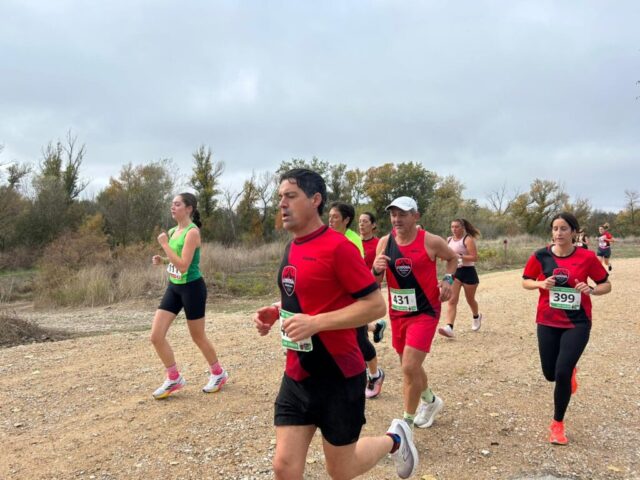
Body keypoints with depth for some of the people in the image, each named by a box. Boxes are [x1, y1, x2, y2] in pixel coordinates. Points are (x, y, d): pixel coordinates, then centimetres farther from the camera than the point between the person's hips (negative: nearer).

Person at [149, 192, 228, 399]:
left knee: (198, 337, 7)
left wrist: (164, 244, -21)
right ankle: (174, 378, 17)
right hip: (174, 287, 8)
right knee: (156, 336, 1)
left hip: (192, 288, -8)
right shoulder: (173, 231, 8)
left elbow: (183, 266, -25)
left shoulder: (192, 232, -18)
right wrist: (162, 260, 2)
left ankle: (218, 373, 30)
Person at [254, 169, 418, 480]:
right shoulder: (292, 249, 7)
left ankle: (395, 439, 39)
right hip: (297, 376, 7)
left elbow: (375, 305, -19)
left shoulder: (338, 246, -18)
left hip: (338, 376, -7)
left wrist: (315, 322, -27)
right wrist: (276, 312, 3)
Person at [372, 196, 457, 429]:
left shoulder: (431, 241, -12)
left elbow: (453, 258, 9)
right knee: (410, 366, 19)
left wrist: (448, 279, -9)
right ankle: (430, 401, 47)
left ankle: (407, 422, 5)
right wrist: (376, 269, -21)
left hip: (425, 312, -5)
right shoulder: (384, 242, -3)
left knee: (410, 368, -13)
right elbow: (373, 283, 1)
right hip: (397, 313, 5)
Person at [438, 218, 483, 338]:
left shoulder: (468, 239, -10)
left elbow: (474, 257, -18)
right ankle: (449, 328, -20)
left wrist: (460, 256, -26)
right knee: (452, 300, -10)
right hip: (454, 272, 4)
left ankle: (476, 317, 47)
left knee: (470, 299, 15)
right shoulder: (449, 240, 7)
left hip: (468, 272, -4)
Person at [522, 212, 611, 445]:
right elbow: (525, 281, 5)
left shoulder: (587, 257, -9)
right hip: (548, 322, 2)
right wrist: (541, 284, -16)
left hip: (577, 323, -2)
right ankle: (570, 371, 50)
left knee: (562, 373, -11)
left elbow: (606, 285, 1)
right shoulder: (541, 256, -6)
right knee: (550, 373, 10)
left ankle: (557, 424, 12)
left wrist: (591, 289, -21)